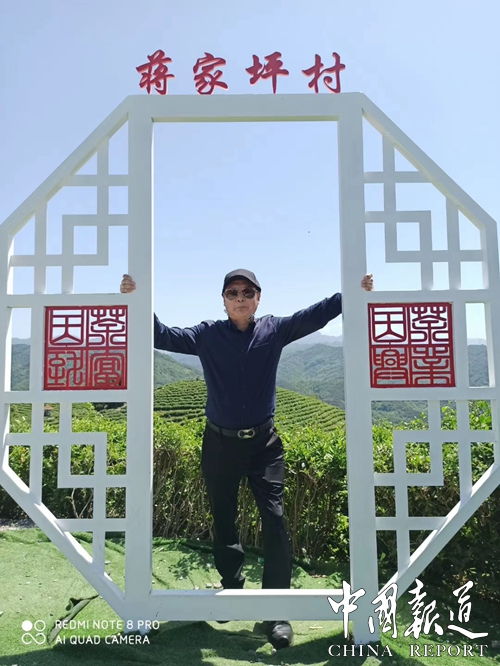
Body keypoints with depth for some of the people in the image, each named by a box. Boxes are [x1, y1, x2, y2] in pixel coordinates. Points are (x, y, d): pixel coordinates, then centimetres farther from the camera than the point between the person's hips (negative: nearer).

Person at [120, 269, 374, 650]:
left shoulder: (274, 330, 0)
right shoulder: (207, 335, -2)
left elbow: (314, 316, -5)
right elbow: (164, 336, -9)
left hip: (264, 442, 0)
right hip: (220, 443, 1)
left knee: (275, 520, -6)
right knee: (224, 521, 15)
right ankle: (232, 589, 37)